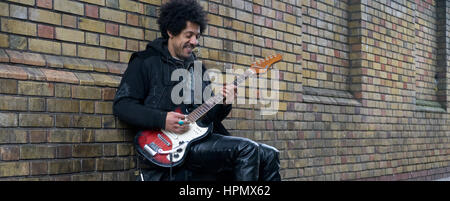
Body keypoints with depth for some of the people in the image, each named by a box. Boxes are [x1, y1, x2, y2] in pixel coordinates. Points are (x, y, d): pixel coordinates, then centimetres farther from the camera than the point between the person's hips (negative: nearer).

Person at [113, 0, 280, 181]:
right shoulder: (145, 62, 5)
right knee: (246, 149, -23)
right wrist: (162, 119, -18)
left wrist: (224, 104, 0)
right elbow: (122, 104, -5)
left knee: (269, 155, -5)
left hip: (201, 138, 7)